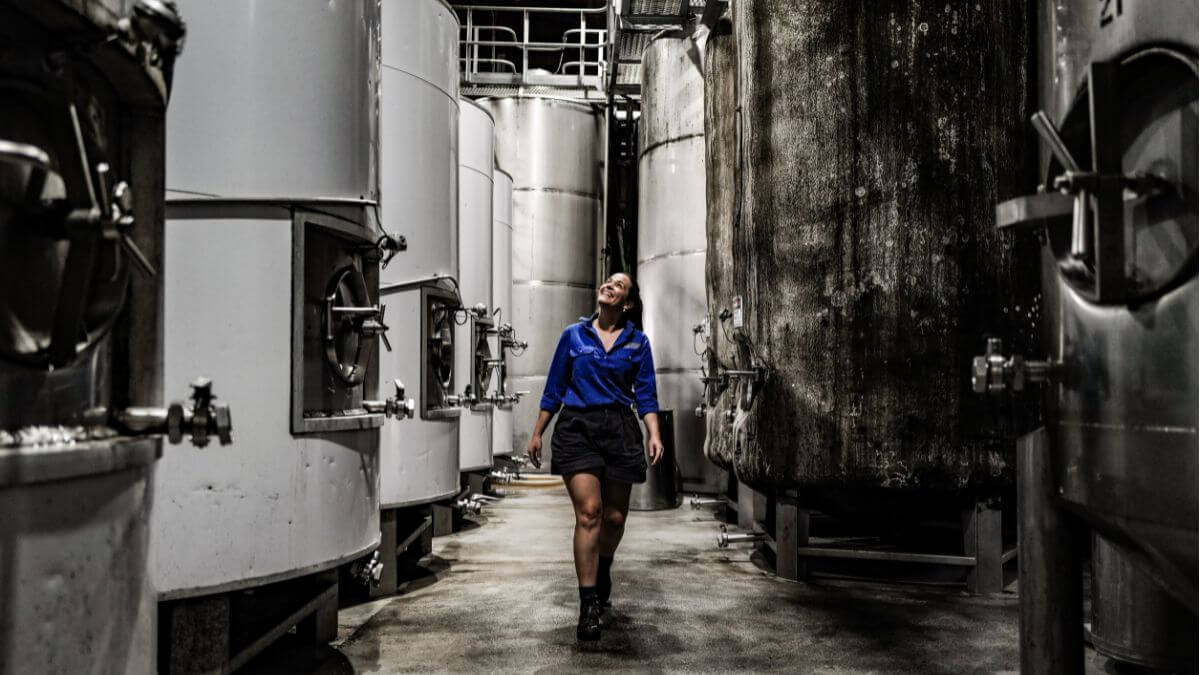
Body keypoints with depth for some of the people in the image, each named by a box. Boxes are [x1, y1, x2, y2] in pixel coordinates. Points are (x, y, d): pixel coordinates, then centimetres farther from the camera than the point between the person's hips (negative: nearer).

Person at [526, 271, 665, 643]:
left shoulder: (638, 342, 8)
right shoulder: (573, 335, 7)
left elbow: (646, 395, 5)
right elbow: (554, 389, 10)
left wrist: (654, 434, -9)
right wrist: (537, 434, 10)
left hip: (619, 430, 2)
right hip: (577, 427, -2)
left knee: (614, 517, 10)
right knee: (589, 512, -14)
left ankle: (602, 572, 40)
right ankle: (589, 605, -10)